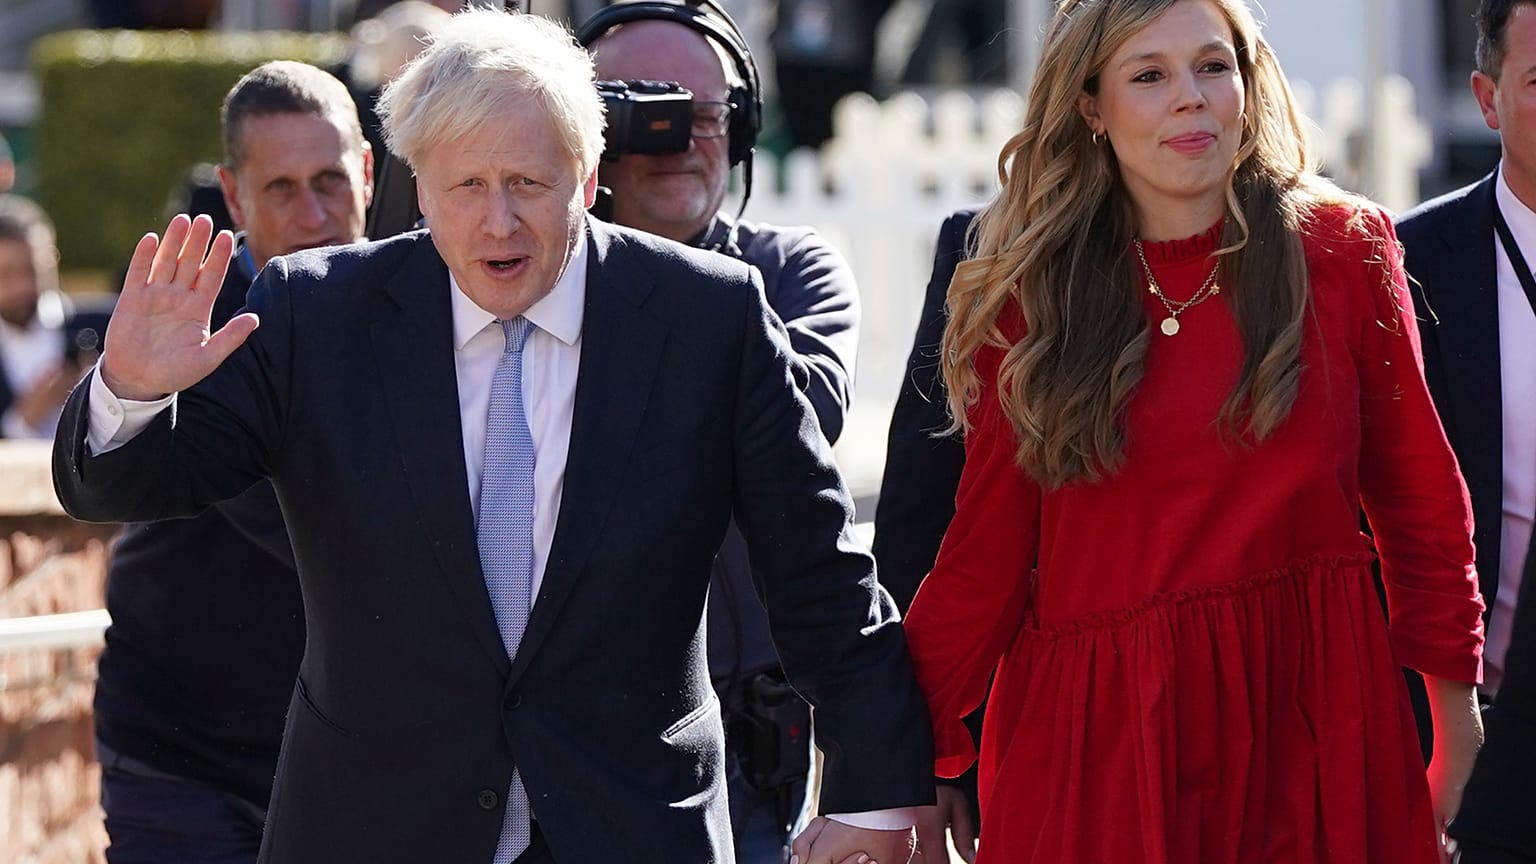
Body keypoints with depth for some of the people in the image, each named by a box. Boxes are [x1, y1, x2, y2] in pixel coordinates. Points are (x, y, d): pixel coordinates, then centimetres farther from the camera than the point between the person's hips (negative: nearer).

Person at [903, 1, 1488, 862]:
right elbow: (987, 547, 3)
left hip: (1311, 723, 0)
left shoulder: (1345, 251, 1)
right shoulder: (1030, 296, 1)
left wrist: (1461, 726, 5)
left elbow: (1420, 500, 7)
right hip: (1095, 736, 0)